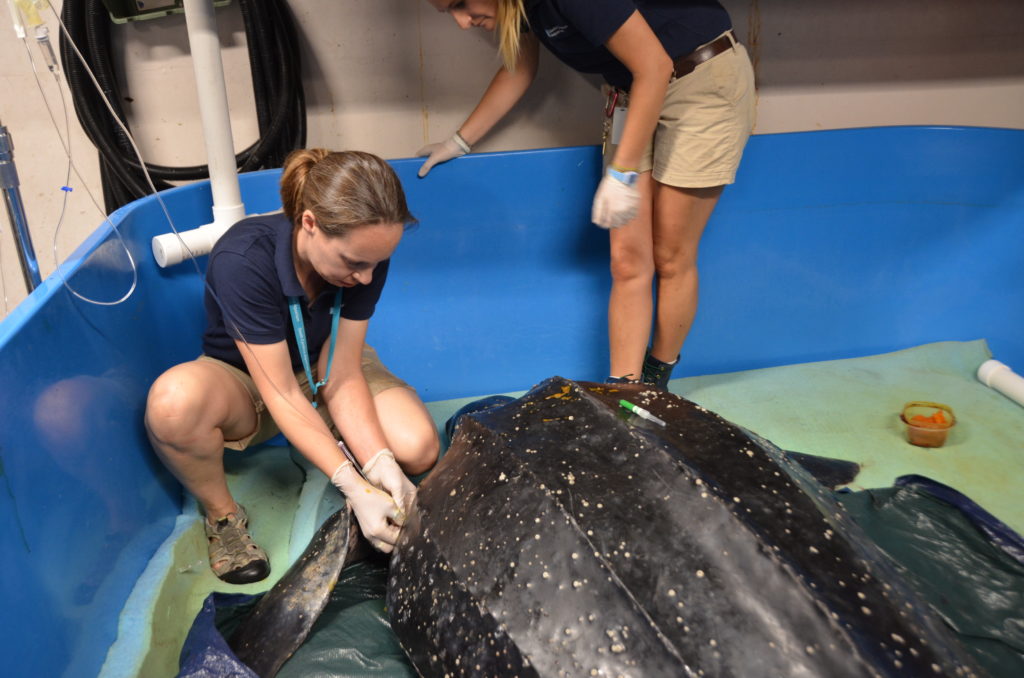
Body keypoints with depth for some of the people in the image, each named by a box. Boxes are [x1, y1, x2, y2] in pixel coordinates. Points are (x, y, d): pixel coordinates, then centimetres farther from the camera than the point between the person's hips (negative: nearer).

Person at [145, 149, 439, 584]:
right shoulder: (243, 259, -34)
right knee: (175, 399, -39)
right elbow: (282, 395, -33)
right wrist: (354, 488, -39)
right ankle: (223, 515, -10)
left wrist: (380, 464, -33)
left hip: (325, 366, 3)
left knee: (418, 449, -25)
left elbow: (341, 377, -20)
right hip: (244, 379, -2)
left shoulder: (367, 254, -22)